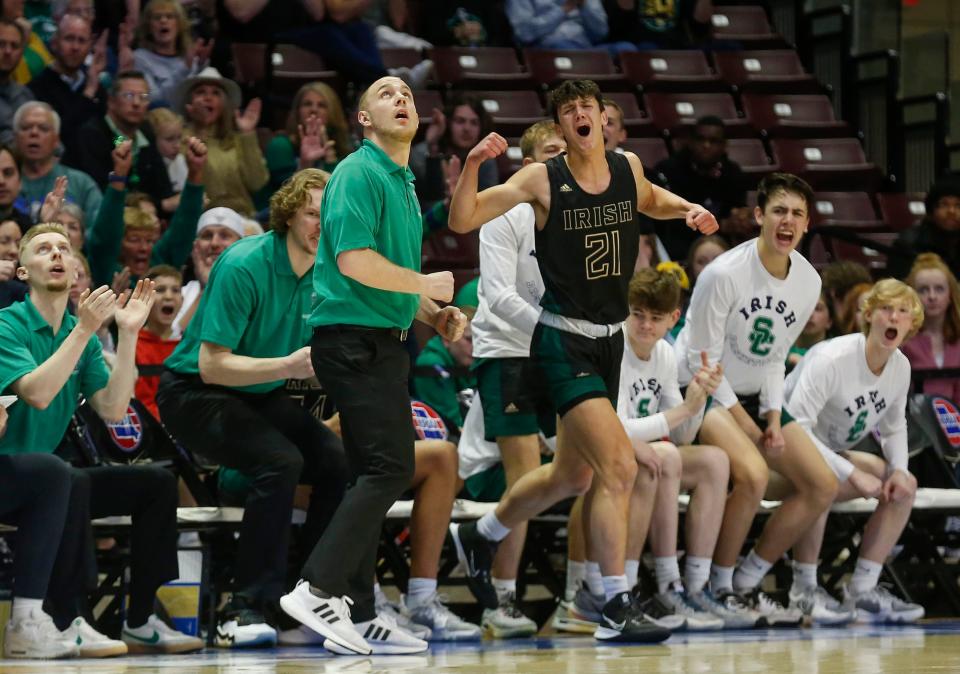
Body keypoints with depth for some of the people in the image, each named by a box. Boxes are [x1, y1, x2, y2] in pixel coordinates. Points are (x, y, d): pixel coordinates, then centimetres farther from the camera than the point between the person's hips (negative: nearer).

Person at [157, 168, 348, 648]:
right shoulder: (243, 266, -22)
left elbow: (309, 368, 10)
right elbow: (213, 366, -23)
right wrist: (288, 365, -32)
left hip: (262, 397, 7)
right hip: (194, 393, -7)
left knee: (339, 461, -17)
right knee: (280, 462, -31)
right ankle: (245, 610, -26)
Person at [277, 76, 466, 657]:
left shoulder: (404, 185, 21)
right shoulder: (359, 173, -9)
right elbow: (354, 260, -22)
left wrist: (434, 314, 14)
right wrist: (425, 284, -11)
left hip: (383, 343, 10)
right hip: (355, 340, -10)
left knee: (374, 477, 8)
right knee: (390, 468, -16)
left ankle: (357, 616, 9)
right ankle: (318, 589, -16)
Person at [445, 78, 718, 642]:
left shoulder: (628, 167, 4)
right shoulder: (543, 179, -10)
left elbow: (650, 200, 28)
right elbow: (462, 221, -11)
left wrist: (687, 209, 9)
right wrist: (473, 164, -26)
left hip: (610, 341, 7)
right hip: (563, 342, -7)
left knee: (574, 475, 20)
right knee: (620, 466, -19)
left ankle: (479, 537, 44)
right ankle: (617, 607, -13)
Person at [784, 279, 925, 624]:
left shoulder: (900, 367, -1)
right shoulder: (831, 359, -26)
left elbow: (894, 427, 13)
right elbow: (796, 427, -31)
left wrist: (899, 469, -9)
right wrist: (852, 474, -32)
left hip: (831, 454, 8)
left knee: (904, 485, -5)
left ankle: (862, 591, -5)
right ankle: (804, 588, -24)